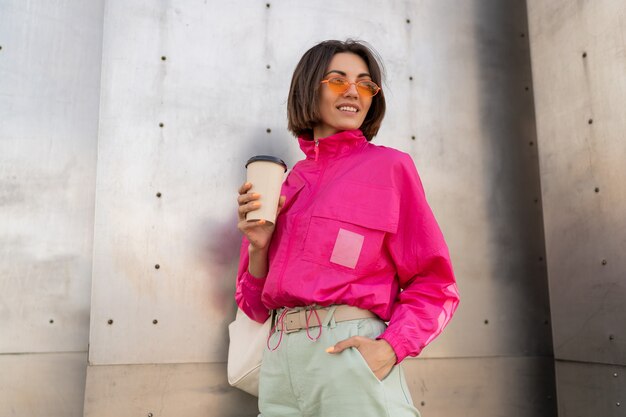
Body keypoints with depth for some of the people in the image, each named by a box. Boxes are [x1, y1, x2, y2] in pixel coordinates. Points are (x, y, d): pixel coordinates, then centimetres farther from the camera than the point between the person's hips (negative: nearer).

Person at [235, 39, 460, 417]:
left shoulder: (389, 166, 0)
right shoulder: (282, 184, 11)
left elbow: (434, 285, -2)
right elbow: (257, 304, 12)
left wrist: (391, 347, -16)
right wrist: (258, 245, -5)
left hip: (351, 352, -4)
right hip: (280, 357, 4)